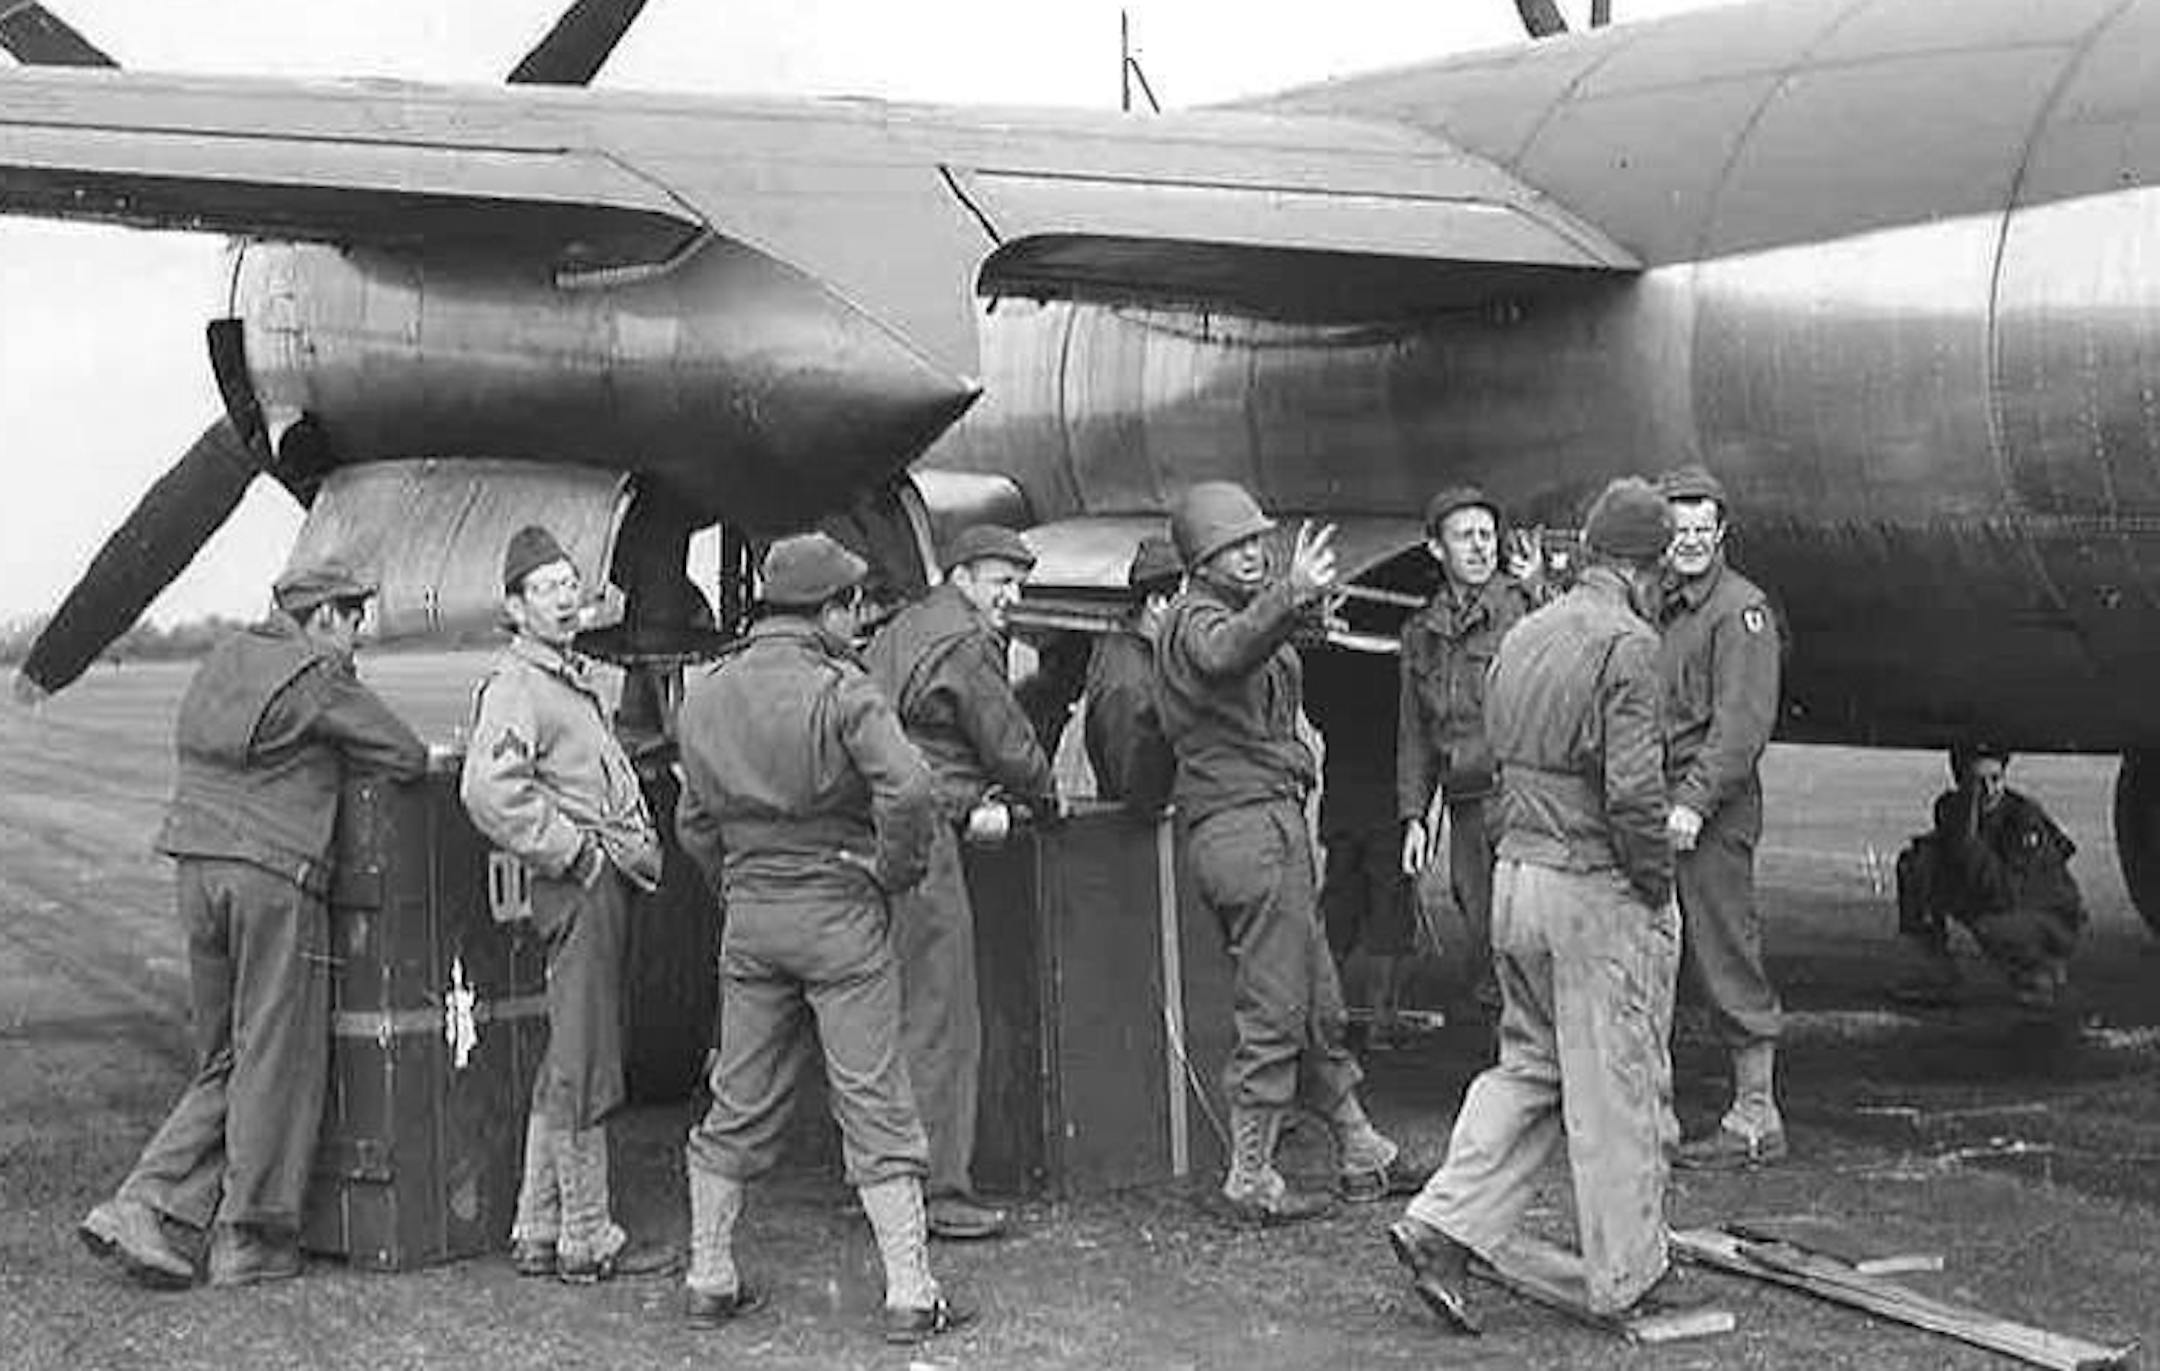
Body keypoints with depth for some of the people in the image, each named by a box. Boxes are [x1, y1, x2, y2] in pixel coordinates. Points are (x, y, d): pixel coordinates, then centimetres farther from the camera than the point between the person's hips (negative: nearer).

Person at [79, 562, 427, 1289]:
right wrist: (338, 759, 15)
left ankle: (140, 1207, 5)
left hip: (199, 867, 8)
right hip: (276, 875, -8)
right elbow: (406, 759, -3)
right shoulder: (318, 678, -7)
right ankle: (248, 1242, 8)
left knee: (224, 1062, 15)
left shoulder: (224, 660, 16)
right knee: (278, 1060, 3)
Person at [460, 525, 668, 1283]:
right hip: (581, 887, -10)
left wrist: (643, 846, 17)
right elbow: (489, 792, -27)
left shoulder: (572, 679, 21)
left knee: (565, 1066, 14)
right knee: (585, 1066, -5)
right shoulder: (513, 687, -12)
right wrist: (574, 853, -20)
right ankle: (587, 1239, 2)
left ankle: (538, 1232, 22)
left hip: (607, 881, 10)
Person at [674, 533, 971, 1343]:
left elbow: (694, 821, 13)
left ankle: (708, 1280, 21)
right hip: (839, 911, -5)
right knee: (874, 1105, -1)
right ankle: (909, 1295, 0)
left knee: (739, 1103, 15)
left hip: (748, 916, 5)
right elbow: (907, 787, -25)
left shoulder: (707, 694, 8)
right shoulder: (839, 689, -12)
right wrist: (895, 871, -10)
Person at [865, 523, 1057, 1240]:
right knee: (941, 1023, -6)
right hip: (920, 836, -10)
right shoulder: (964, 643, -9)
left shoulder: (902, 629, 21)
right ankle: (939, 1193, -4)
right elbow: (1012, 746, -5)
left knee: (898, 1015, 13)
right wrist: (1042, 797, 14)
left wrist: (979, 790, 17)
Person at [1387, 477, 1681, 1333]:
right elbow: (1633, 790, -22)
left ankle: (1443, 1228, 6)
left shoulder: (1523, 636, 10)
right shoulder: (1627, 643, -14)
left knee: (1529, 1065, 17)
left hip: (1515, 874, 7)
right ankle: (1625, 1279, 15)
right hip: (1598, 888, -7)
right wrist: (1657, 888, -8)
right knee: (1617, 1086, 4)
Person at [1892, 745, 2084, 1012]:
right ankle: (1938, 974, -3)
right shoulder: (1952, 807, -9)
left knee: (1990, 927, -39)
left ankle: (2044, 968, -3)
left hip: (2050, 920, -6)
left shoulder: (2026, 817, -27)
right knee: (1914, 861, -13)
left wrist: (1971, 838, -40)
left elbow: (2005, 894, -36)